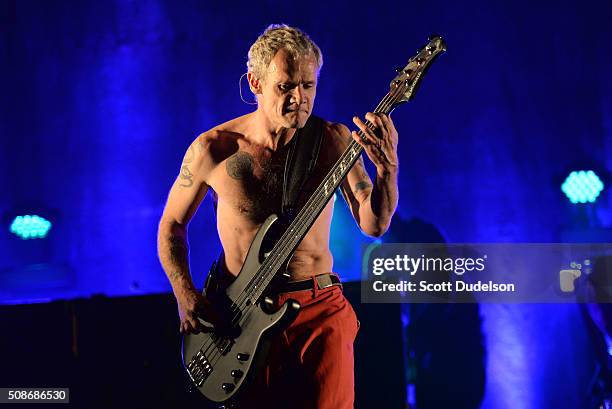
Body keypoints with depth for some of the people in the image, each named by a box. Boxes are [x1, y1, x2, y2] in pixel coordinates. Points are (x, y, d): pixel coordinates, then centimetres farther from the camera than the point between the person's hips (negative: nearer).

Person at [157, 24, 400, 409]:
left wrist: (387, 167, -29)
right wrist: (186, 297, -6)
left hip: (320, 307, 0)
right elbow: (172, 224, 6)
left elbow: (373, 224, -11)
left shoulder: (333, 141, -5)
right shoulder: (214, 149, -7)